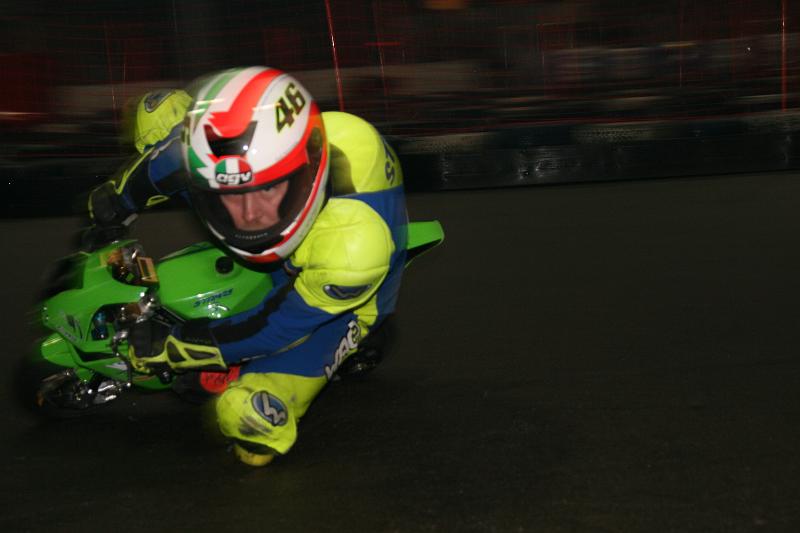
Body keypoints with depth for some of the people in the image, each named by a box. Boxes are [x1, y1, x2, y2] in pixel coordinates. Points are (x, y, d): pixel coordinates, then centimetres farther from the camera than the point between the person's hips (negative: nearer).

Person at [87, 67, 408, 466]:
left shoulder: (353, 246, -46)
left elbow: (277, 325, -29)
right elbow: (160, 164, -8)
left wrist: (166, 351, -20)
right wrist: (115, 200, 9)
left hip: (331, 302, -4)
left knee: (249, 418, -25)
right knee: (162, 108, -3)